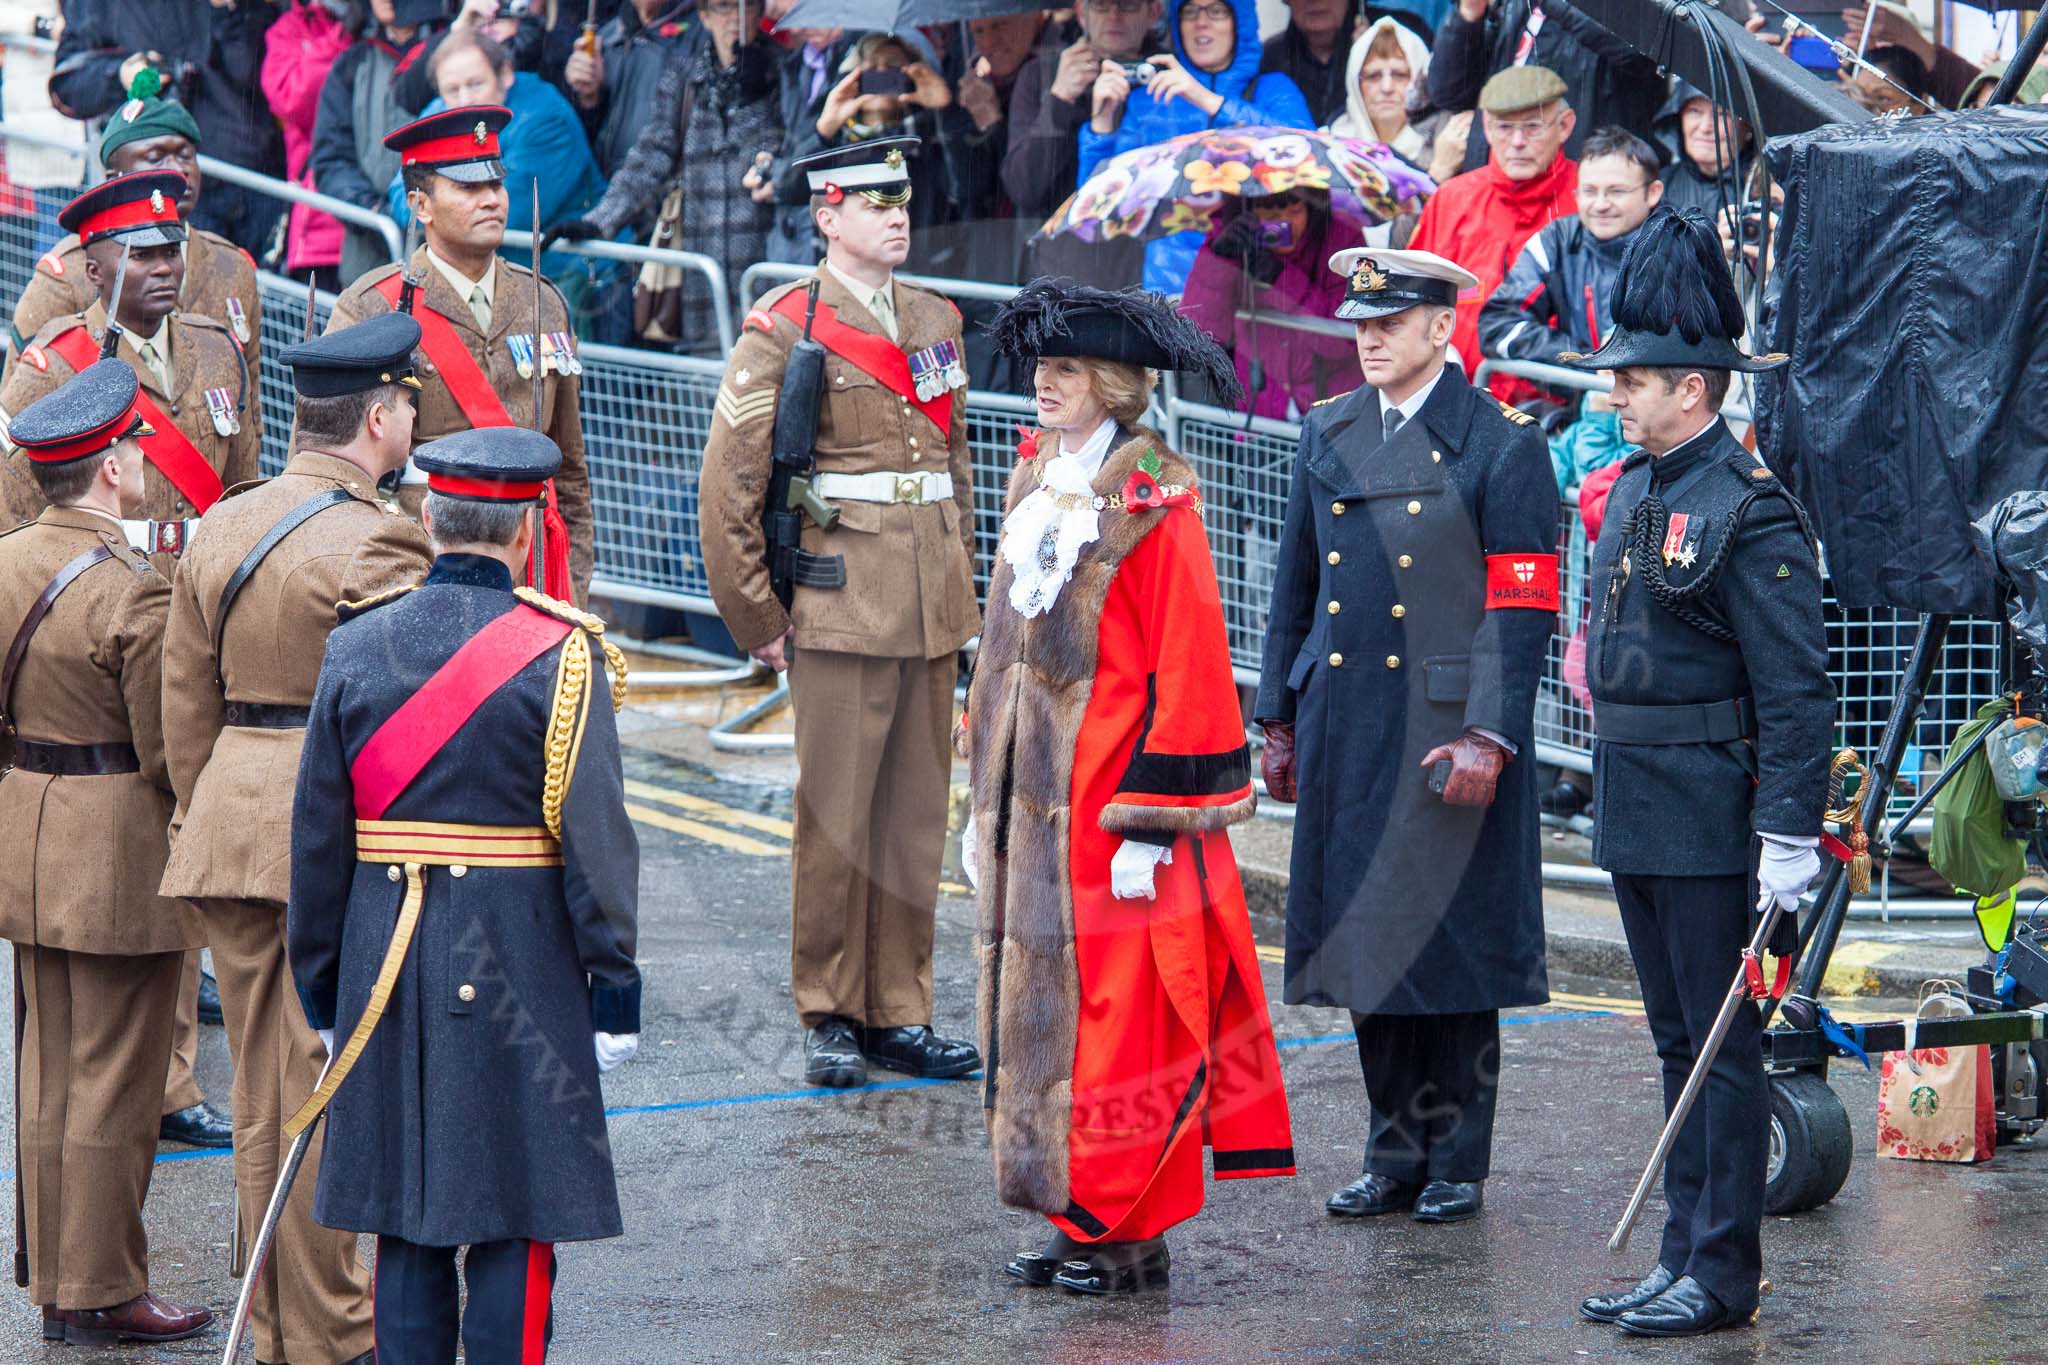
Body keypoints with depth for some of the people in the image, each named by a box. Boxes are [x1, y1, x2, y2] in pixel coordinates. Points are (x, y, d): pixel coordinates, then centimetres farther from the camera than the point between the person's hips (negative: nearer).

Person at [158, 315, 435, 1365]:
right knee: (331, 1092, -1)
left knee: (261, 1090, 13)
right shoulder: (376, 542, -14)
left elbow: (186, 707, 14)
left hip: (232, 819, 7)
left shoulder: (218, 530, 8)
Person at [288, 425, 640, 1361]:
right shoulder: (561, 656, -9)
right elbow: (595, 836, -11)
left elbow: (318, 837, 5)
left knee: (406, 1226, 9)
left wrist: (321, 987, 13)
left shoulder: (355, 647, 3)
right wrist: (616, 991, -5)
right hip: (521, 976, -4)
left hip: (387, 967, 4)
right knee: (513, 1231, 1)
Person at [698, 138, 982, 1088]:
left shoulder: (936, 321, 13)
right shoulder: (784, 330, -6)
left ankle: (900, 1014, 16)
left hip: (934, 614, 6)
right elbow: (728, 486, -7)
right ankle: (830, 1018, 10)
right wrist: (758, 618, -6)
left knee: (917, 815, 8)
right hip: (841, 607, -6)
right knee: (835, 818, 0)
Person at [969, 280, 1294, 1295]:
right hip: (1034, 808, 8)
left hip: (1112, 811, -8)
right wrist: (988, 800, 18)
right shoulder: (1036, 486, 13)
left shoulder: (1155, 507, -11)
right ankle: (1077, 1219, 17)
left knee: (1121, 1020, -4)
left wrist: (1154, 820, -16)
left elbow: (1187, 672, -13)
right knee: (1040, 1010, 10)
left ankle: (1127, 1235, 3)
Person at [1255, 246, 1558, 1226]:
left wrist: (1487, 737, -17)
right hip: (1346, 727, 5)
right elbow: (1294, 585, 18)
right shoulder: (1327, 438, 12)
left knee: (1453, 945, 0)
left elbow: (1522, 606, -9)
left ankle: (1457, 1161, 9)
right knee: (1369, 940, 8)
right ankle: (1396, 1153, 17)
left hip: (1449, 730, -5)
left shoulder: (1501, 444, -5)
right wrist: (1278, 721, 14)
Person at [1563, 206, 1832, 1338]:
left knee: (1723, 1047, -2)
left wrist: (1789, 839, -19)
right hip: (1636, 819, 9)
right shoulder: (1633, 489, 12)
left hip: (1709, 823, -9)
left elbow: (1797, 692, -16)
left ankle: (1722, 1275, 4)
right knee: (1679, 1045, 13)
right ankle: (1683, 1261, 19)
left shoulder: (1749, 512, -14)